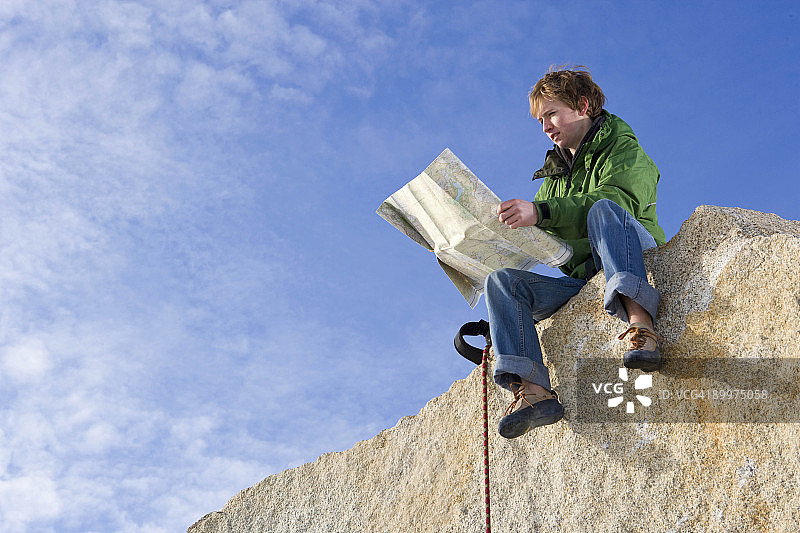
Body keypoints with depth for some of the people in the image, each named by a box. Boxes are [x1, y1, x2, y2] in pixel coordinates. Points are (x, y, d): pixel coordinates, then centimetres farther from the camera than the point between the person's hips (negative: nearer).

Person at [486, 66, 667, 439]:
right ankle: (532, 389, -36)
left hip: (636, 260, -6)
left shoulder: (621, 147, 6)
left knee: (603, 210, -33)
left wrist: (542, 212, -26)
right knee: (501, 280, -14)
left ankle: (640, 324, -54)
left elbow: (619, 200, -16)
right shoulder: (556, 173, 28)